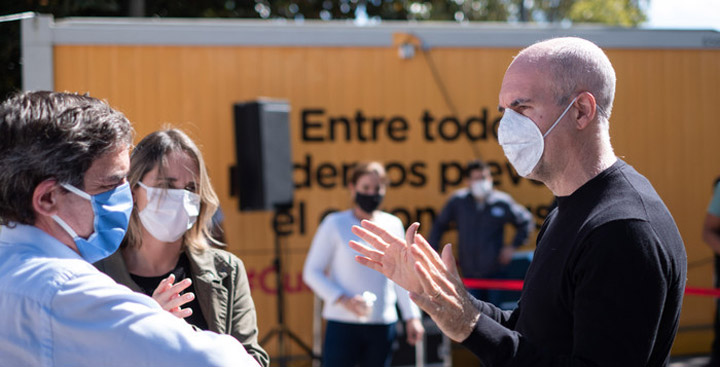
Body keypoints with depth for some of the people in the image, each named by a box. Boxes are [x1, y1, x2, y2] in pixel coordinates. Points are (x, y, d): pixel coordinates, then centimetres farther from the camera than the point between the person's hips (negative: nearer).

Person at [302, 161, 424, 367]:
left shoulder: (393, 225, 9)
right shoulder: (335, 224, -1)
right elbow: (311, 272, -1)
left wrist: (412, 316, 10)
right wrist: (343, 300, -14)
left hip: (383, 326, 4)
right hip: (343, 324, -4)